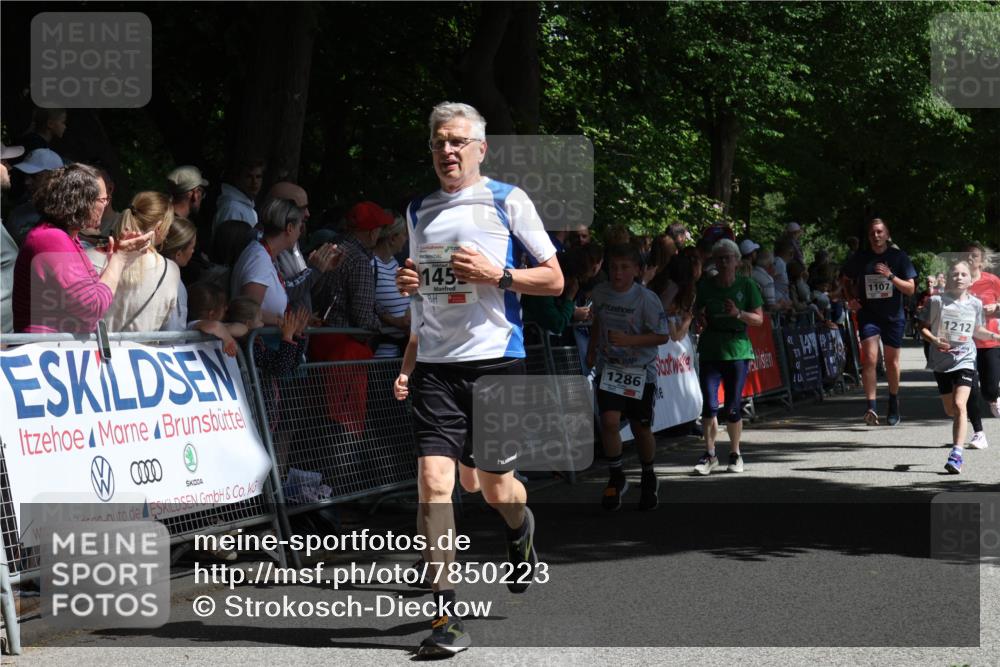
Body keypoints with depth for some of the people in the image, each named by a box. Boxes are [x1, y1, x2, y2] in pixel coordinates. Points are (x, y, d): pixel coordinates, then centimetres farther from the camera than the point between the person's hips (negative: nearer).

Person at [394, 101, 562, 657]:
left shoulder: (507, 201, 0)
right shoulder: (420, 211, 14)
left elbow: (554, 280, -1)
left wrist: (497, 274, -14)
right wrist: (408, 282, 7)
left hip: (496, 360, -3)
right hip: (435, 366, 3)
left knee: (494, 489, 5)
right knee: (434, 481, -12)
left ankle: (521, 528, 44)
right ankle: (446, 616, -11)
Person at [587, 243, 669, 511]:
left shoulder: (646, 299, -15)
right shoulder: (600, 293, -1)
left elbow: (662, 336, -14)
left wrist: (628, 340, -24)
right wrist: (592, 349, 17)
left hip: (641, 371, -2)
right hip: (609, 368, 3)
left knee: (641, 428, 6)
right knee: (609, 421, -16)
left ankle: (649, 479, 31)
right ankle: (616, 479, 2)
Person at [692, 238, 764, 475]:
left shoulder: (746, 285, 2)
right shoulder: (705, 285, 6)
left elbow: (759, 318, 2)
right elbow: (697, 312, 16)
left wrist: (738, 314, -15)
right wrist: (700, 319, -7)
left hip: (737, 351, -1)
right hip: (709, 350, 1)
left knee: (732, 408, 1)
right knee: (709, 404, -8)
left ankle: (735, 454, 18)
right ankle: (709, 454, 3)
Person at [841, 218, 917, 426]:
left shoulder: (898, 257, -2)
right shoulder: (860, 258, 1)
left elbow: (910, 288, -4)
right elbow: (847, 281, 18)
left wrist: (890, 276, -18)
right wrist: (851, 298, -1)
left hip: (893, 316, 1)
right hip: (868, 314, 0)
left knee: (892, 361, 12)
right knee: (870, 358, -16)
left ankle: (894, 405, 31)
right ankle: (871, 408, -22)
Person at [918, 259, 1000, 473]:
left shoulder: (975, 304, 4)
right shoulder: (937, 301, -4)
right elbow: (923, 327, 1)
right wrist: (934, 340, -17)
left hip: (965, 361, -1)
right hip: (942, 362, 1)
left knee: (959, 404, -18)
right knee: (950, 410, 10)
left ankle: (957, 455, -24)